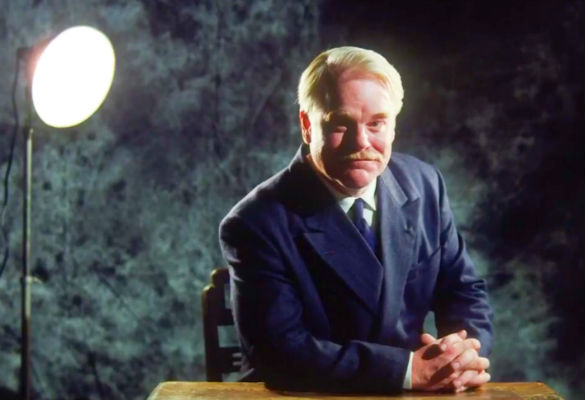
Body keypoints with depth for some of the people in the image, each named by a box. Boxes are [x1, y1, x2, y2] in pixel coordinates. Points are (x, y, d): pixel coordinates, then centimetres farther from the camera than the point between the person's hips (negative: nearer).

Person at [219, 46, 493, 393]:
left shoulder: (423, 185, 1)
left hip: (408, 393, 5)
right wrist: (409, 369, -23)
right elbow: (280, 352, -19)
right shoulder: (258, 223, -14)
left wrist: (466, 353, -13)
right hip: (308, 394, -5)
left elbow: (463, 291, 8)